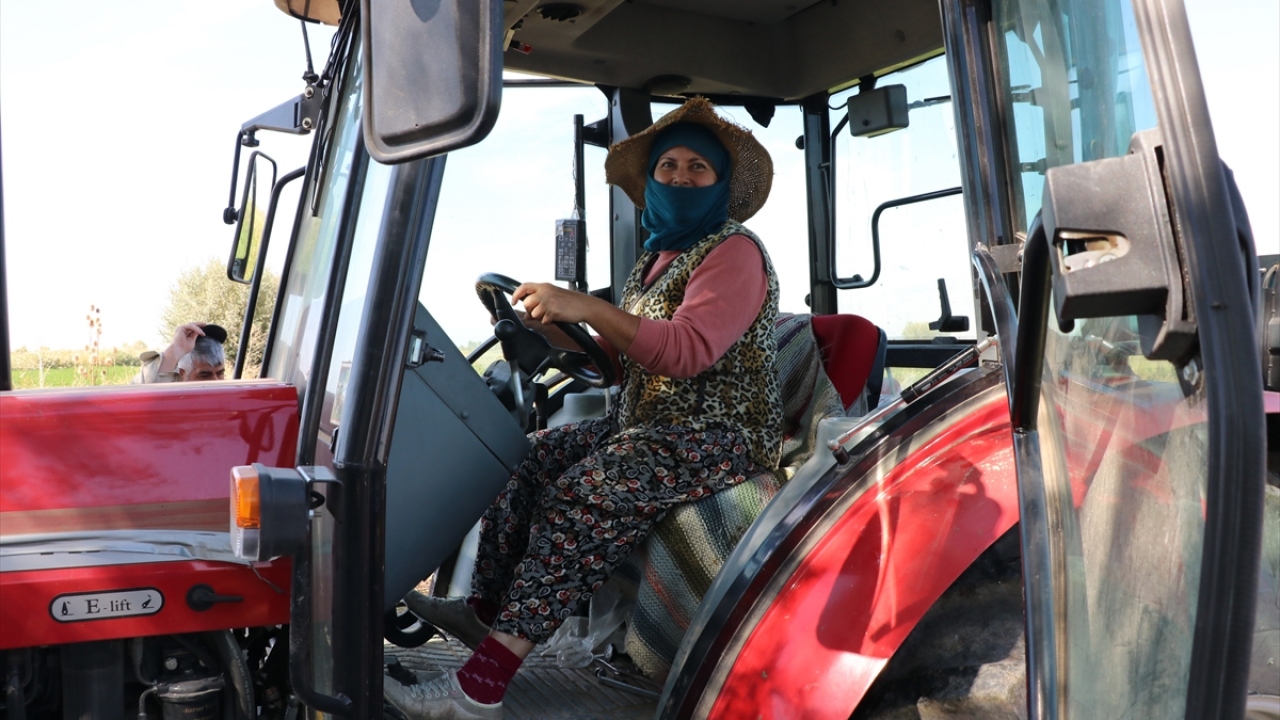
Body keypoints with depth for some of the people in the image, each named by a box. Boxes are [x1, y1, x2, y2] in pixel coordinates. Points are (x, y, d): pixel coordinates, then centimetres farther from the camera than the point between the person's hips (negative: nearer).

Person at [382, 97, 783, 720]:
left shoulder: (735, 252, -10)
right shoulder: (657, 258, 18)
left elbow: (690, 349, -26)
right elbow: (625, 359, 17)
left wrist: (586, 308, -32)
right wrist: (559, 333, 1)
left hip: (720, 435, -9)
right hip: (646, 424, 9)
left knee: (584, 493, -28)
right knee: (528, 458, 0)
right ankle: (484, 608, 7)